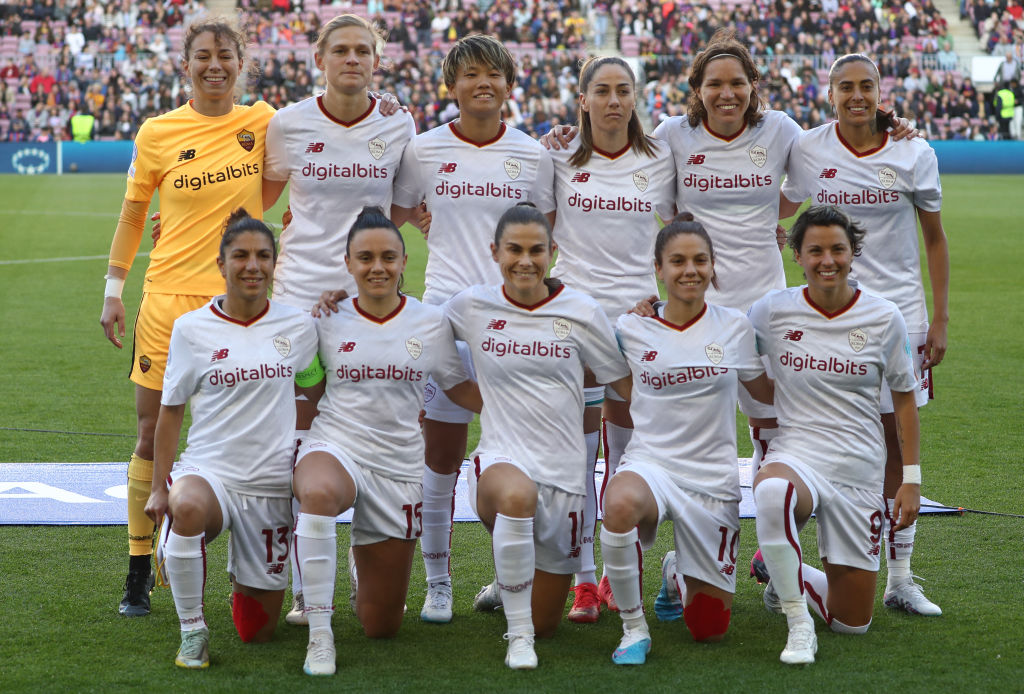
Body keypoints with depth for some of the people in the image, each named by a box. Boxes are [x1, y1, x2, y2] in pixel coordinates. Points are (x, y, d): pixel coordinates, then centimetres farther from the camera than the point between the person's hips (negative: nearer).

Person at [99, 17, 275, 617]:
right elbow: (134, 212, 11)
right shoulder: (158, 133, 1)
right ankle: (139, 572, 11)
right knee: (153, 437, 2)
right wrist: (114, 287, 8)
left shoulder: (263, 122, 2)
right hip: (168, 297, 0)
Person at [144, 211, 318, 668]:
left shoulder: (299, 327, 1)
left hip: (271, 484, 2)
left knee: (258, 631, 7)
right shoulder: (192, 329, -3)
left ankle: (244, 579, 44)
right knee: (188, 507, -42)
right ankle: (192, 629, -20)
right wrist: (160, 487, -1)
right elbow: (171, 410, 3)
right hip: (208, 469, -2)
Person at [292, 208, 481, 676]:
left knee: (382, 626, 5)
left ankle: (363, 561, 42)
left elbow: (460, 389, 11)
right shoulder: (328, 321, -1)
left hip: (399, 466, 2)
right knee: (319, 493, -44)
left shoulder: (430, 322, 1)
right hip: (334, 448, -2)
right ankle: (319, 635, -32)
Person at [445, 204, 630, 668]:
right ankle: (518, 635, -24)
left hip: (563, 470, 2)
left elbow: (628, 386, 7)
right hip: (501, 459, -2)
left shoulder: (581, 312, 0)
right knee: (517, 495, -43)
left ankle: (517, 590, 49)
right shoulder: (471, 307, 0)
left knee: (546, 624, 10)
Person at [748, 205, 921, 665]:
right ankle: (798, 623, -23)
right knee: (773, 493, -43)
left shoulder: (884, 318, -2)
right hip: (797, 452, -2)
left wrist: (911, 479, 4)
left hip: (859, 470, 2)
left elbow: (904, 399, 8)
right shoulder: (773, 311, -4)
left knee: (852, 623, 5)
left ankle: (790, 582, 39)